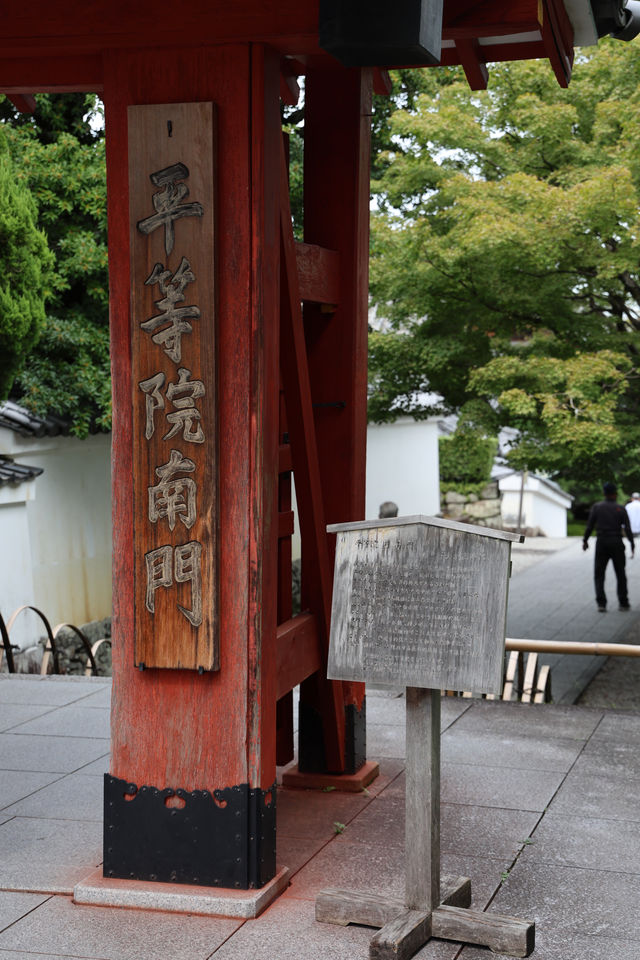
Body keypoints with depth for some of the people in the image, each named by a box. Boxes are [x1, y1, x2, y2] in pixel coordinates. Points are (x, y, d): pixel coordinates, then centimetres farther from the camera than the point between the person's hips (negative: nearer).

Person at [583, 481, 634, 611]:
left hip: (601, 544, 0)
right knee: (620, 574, 13)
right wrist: (632, 545, 2)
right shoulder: (621, 509, -2)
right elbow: (628, 529, -7)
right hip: (617, 544, 0)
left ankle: (601, 603, -7)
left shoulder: (596, 507, -1)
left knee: (599, 575, 5)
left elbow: (589, 526, -2)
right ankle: (623, 603, 13)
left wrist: (585, 541, 10)